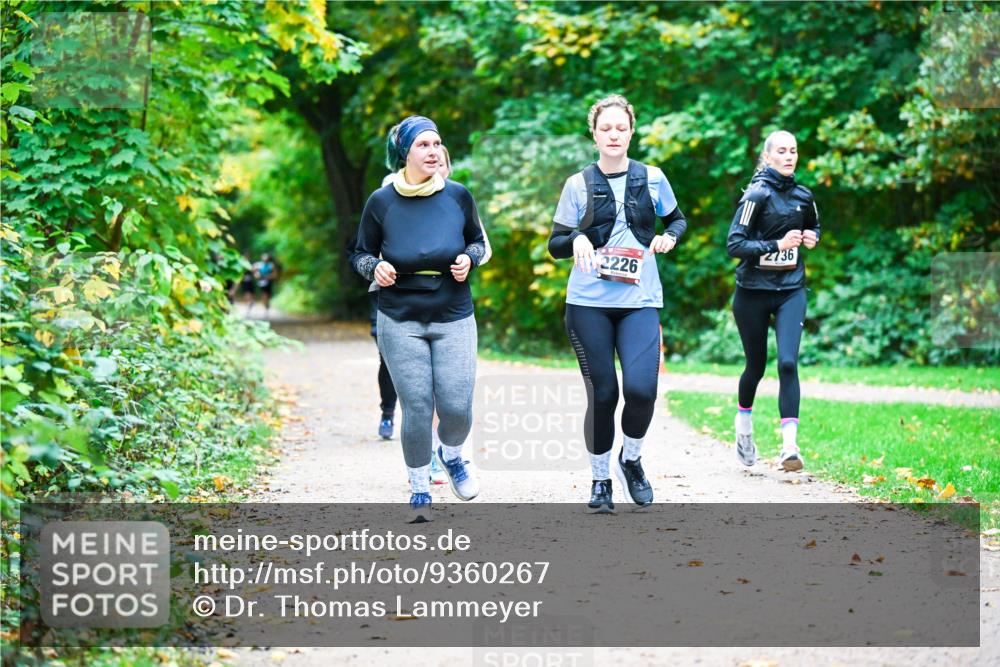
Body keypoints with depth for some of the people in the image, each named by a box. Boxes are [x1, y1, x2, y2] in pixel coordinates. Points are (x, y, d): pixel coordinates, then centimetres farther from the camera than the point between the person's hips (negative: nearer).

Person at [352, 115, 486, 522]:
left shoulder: (457, 196, 0)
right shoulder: (381, 202, -4)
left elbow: (477, 241, 14)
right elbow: (361, 254, 8)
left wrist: (468, 259, -7)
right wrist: (375, 268, -14)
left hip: (453, 318, 1)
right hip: (400, 322, -1)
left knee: (457, 407, -6)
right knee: (416, 409, -3)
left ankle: (452, 456, 29)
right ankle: (419, 490, 18)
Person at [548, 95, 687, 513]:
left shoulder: (652, 178, 7)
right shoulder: (579, 184, 5)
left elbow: (677, 218, 23)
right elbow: (555, 244, 8)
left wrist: (669, 236, 1)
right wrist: (577, 239, -14)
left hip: (640, 301, 0)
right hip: (588, 304, 0)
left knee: (641, 389, -16)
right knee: (602, 394, -1)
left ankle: (631, 459, 13)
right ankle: (600, 479, 18)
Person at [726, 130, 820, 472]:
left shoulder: (803, 196, 5)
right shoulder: (757, 194, -11)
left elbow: (814, 226, 27)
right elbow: (734, 244, -17)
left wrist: (812, 237, 5)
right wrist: (777, 245, -24)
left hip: (790, 291, 3)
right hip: (753, 292, -3)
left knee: (788, 362, -14)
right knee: (756, 365, 10)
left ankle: (789, 444, -18)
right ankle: (743, 422, 39)